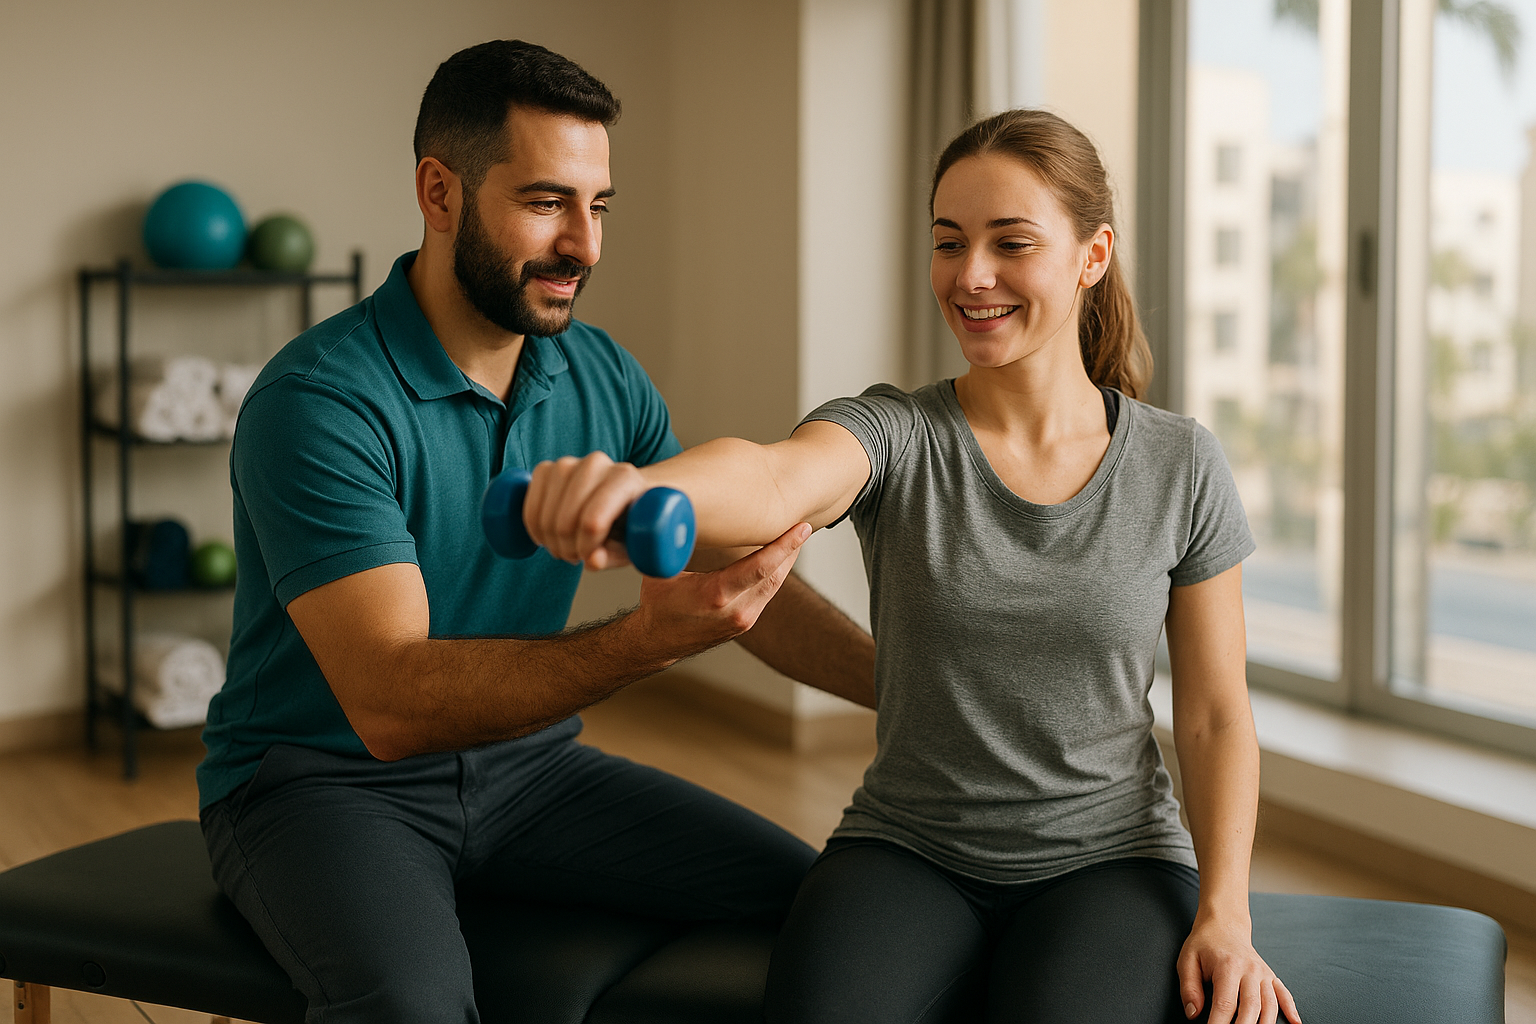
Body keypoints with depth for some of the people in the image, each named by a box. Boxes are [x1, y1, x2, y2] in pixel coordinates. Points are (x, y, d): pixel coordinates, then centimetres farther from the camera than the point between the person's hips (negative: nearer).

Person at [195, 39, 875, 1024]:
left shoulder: (605, 379, 0)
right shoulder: (317, 402, -21)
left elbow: (740, 579, 1)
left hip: (525, 761, 6)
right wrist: (647, 639, -43)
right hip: (326, 774, -5)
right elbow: (390, 700, -30)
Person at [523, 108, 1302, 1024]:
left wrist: (1224, 915, -10)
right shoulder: (894, 436, -5)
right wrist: (632, 488, -53)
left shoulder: (1181, 467, -1)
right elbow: (770, 482, -30)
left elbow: (1216, 716, 4)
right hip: (908, 852, 0)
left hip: (1109, 859, 1)